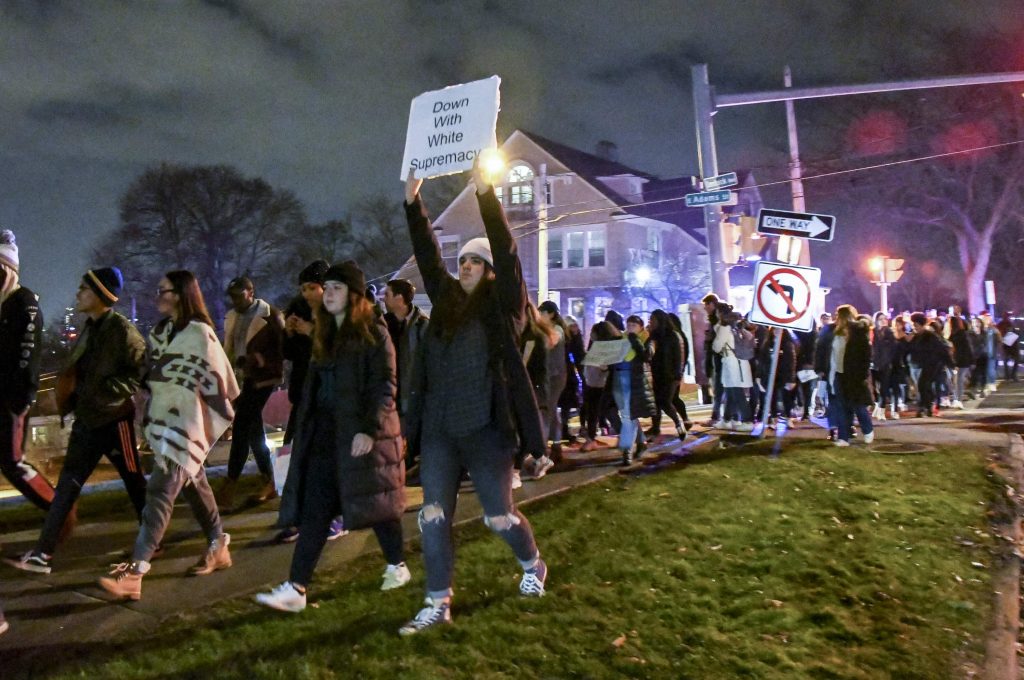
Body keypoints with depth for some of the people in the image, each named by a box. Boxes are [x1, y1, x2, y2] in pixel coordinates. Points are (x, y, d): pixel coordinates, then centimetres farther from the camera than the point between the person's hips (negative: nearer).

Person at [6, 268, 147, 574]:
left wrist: (106, 393, -26)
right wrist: (71, 400, 9)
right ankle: (42, 554, 10)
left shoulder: (122, 329, -15)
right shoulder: (90, 328, 10)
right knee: (67, 485, 6)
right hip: (86, 420, 7)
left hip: (114, 419, -7)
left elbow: (141, 372, -18)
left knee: (134, 482, 8)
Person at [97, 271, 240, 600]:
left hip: (185, 421, -8)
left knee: (160, 490, -14)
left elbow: (216, 379, -10)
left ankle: (135, 570, -16)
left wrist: (212, 419, -5)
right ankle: (218, 545, 28)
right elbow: (151, 373, 19)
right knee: (193, 484, 16)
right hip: (161, 417, 8)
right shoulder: (160, 330, 13)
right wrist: (147, 414, 15)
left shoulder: (200, 333, -12)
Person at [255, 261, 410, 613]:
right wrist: (305, 431, 16)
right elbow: (315, 383, 18)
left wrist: (369, 429, -22)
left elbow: (385, 384, -14)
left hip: (361, 432, -6)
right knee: (313, 510, 2)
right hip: (325, 432, 7)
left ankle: (397, 566, 28)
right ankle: (296, 587, 5)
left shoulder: (373, 331, -8)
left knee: (374, 503, 7)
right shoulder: (325, 334, 15)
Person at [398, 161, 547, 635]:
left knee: (498, 515, 8)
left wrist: (485, 191, -18)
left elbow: (507, 252, -13)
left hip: (486, 430, -4)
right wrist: (413, 202, 2)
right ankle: (438, 604, 18)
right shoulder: (446, 302, 11)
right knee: (433, 517, 4)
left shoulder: (504, 307, -2)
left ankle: (533, 566, 38)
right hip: (439, 431, 5)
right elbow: (427, 256, 8)